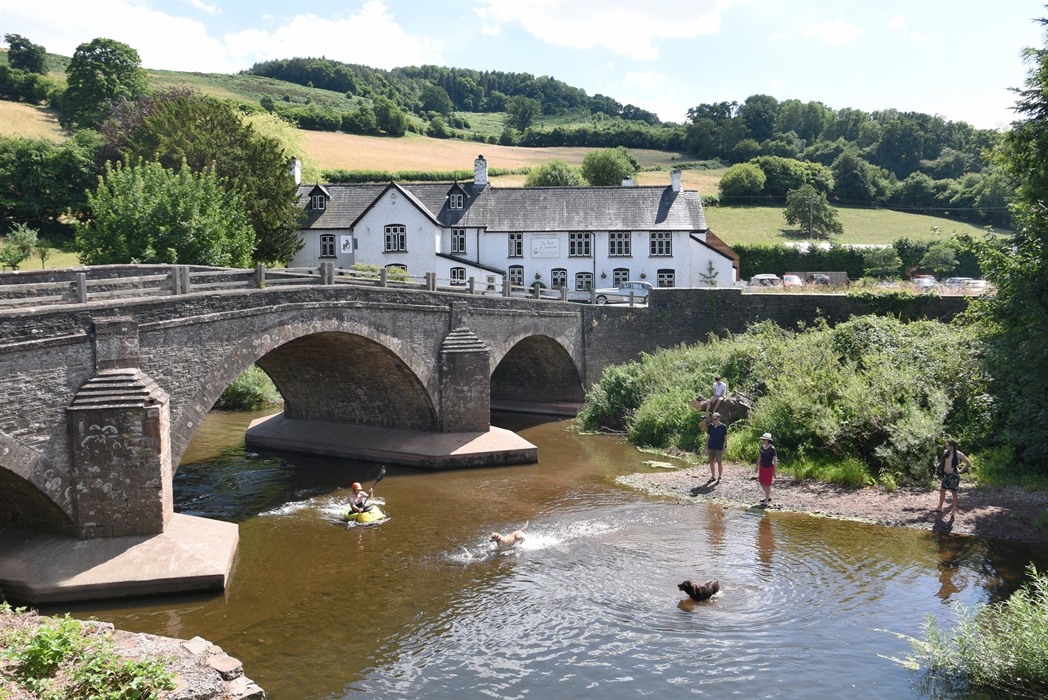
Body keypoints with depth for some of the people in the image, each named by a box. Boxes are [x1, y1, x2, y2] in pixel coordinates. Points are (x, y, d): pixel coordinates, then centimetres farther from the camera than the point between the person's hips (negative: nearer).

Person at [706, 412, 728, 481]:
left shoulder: (723, 426, -5)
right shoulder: (710, 426, 3)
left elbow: (725, 437, 0)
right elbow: (708, 436, 9)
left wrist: (725, 446, -4)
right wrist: (706, 445, 7)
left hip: (719, 448, -3)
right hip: (711, 447, 3)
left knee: (719, 462, 1)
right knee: (711, 462, 7)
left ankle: (719, 477, 12)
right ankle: (713, 476, 18)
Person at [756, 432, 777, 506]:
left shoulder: (772, 448, -19)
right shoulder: (762, 447, 1)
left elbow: (775, 460, -16)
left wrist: (774, 472, -16)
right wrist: (757, 467, 16)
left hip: (769, 468, -7)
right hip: (762, 467, 7)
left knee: (767, 484, 1)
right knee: (762, 483, 15)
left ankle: (766, 502, 9)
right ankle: (768, 497, 35)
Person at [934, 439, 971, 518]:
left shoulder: (959, 454, -12)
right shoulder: (945, 453, 3)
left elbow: (968, 464, -4)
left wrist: (961, 471, -3)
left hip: (954, 475, -6)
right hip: (946, 474, 6)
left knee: (954, 492, 3)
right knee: (942, 490, 10)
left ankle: (953, 510, 11)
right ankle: (940, 508, 21)